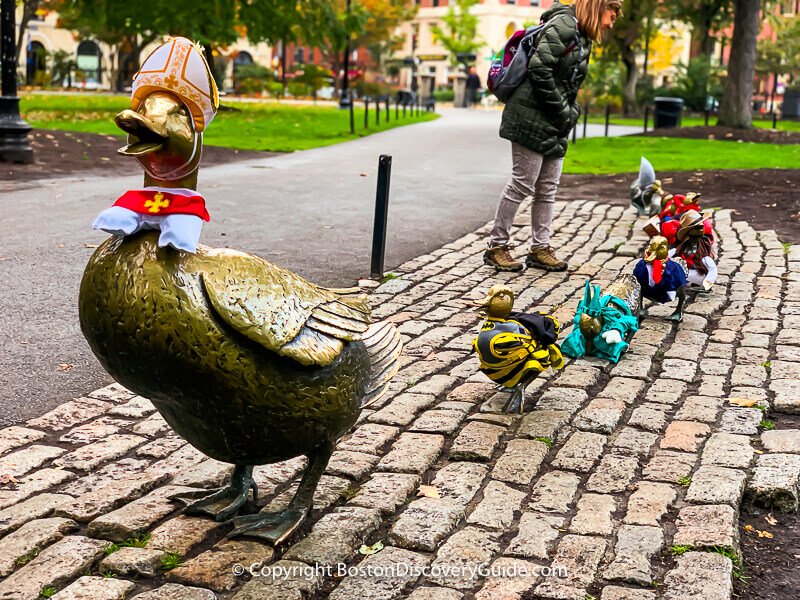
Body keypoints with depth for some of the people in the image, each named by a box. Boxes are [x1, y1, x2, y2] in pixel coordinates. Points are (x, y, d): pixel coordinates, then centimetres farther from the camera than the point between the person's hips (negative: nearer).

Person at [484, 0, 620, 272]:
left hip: (555, 126, 10)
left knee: (548, 187, 10)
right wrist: (562, 111, -16)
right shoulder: (563, 25, -12)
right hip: (533, 118, -10)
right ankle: (496, 247, 5)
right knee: (523, 183, -5)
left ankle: (540, 249, 17)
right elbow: (539, 68, -21)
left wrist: (570, 112, 5)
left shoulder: (582, 38, 18)